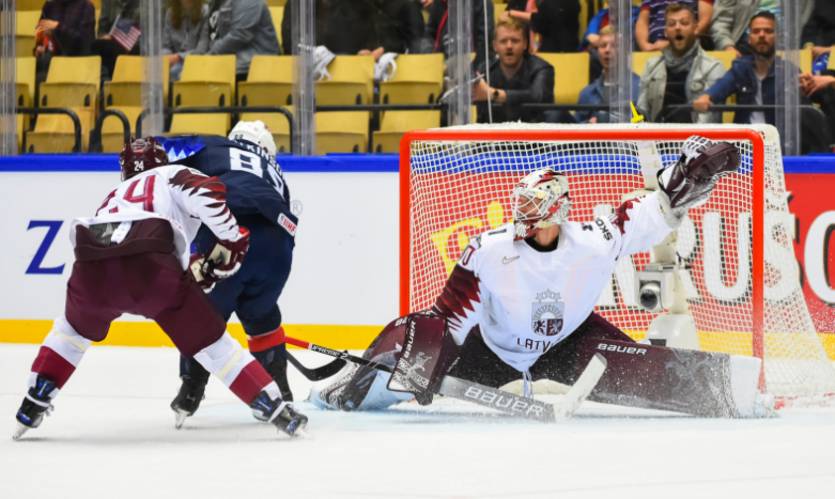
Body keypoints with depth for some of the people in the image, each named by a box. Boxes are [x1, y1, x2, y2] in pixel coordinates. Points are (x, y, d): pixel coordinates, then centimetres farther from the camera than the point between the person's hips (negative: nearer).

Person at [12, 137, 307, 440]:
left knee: (75, 326, 36)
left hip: (91, 267, 4)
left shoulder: (118, 193, 42)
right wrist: (231, 239, 13)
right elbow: (208, 194, 3)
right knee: (208, 340, 9)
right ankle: (276, 411, 5)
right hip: (149, 266, -4)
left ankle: (32, 407, 30)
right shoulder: (173, 176, 27)